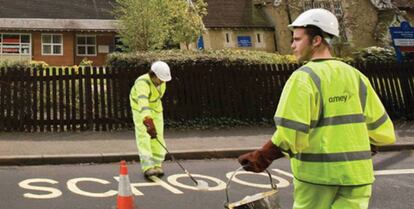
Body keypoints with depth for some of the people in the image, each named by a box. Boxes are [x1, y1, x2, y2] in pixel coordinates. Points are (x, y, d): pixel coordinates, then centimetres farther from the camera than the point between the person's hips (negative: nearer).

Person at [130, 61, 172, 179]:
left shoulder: (161, 80, -13)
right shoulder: (143, 83, -37)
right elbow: (143, 102, -53)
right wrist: (148, 122, -65)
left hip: (155, 108, 6)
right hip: (140, 110, -6)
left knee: (158, 137, 0)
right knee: (143, 136, -16)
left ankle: (157, 165, 8)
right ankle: (147, 168, -20)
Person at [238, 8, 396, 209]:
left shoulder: (304, 77, -12)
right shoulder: (355, 76, 5)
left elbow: (290, 134, -20)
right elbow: (382, 131, 6)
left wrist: (260, 158, -8)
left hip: (318, 174, -4)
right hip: (356, 174, 5)